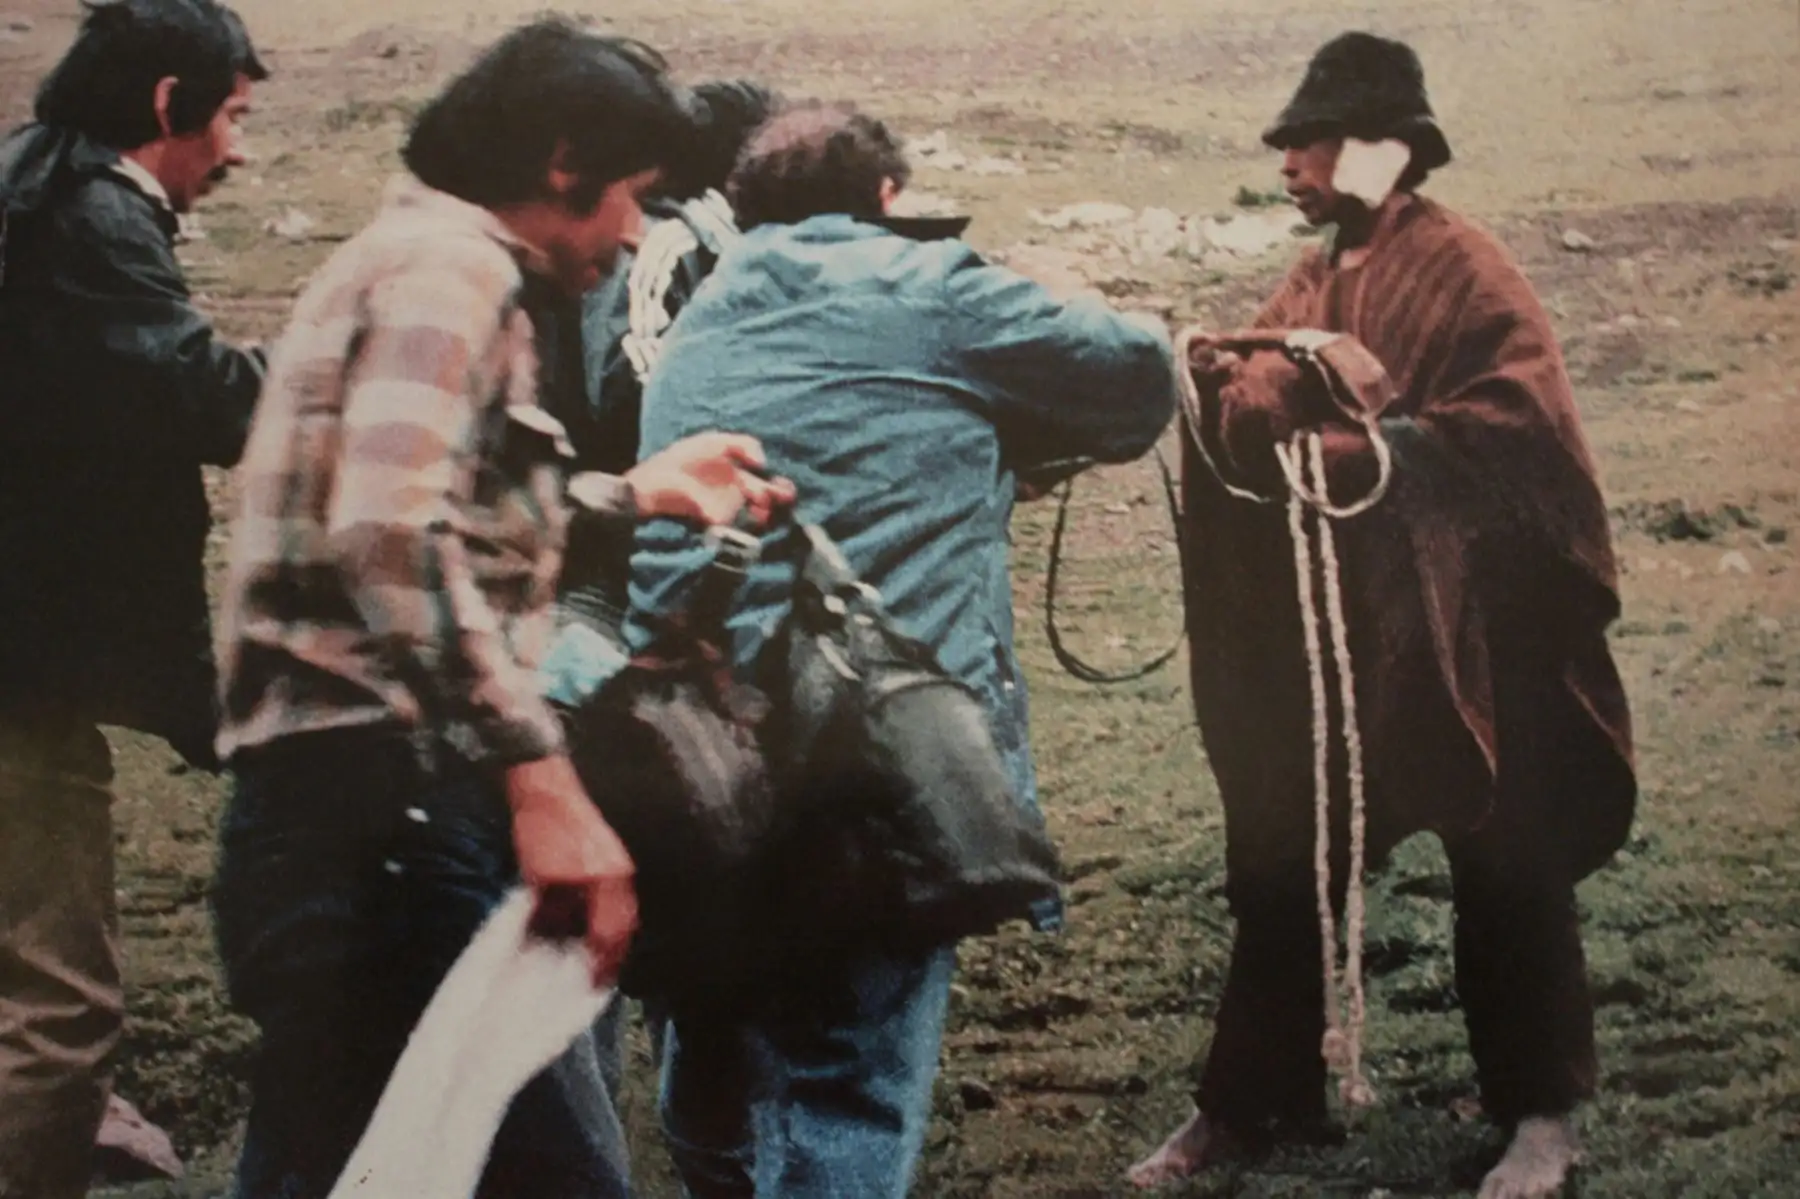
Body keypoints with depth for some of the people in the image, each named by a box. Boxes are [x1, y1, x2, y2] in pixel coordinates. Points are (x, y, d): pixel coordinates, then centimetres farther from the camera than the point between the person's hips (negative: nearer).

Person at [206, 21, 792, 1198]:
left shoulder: (421, 255, 23)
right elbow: (387, 532, -26)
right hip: (387, 802, -11)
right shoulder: (452, 263, -9)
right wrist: (541, 773, -30)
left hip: (353, 804, 11)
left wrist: (643, 491, 36)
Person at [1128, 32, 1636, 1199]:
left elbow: (1519, 424, -19)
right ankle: (1248, 1101, 22)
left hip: (1457, 636, -7)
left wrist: (1372, 455, -23)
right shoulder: (1311, 285, 13)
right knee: (1284, 868, 10)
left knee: (1505, 871, 5)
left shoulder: (1465, 271, -9)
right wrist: (1225, 389, -14)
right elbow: (1261, 415, 7)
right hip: (1321, 635, 7)